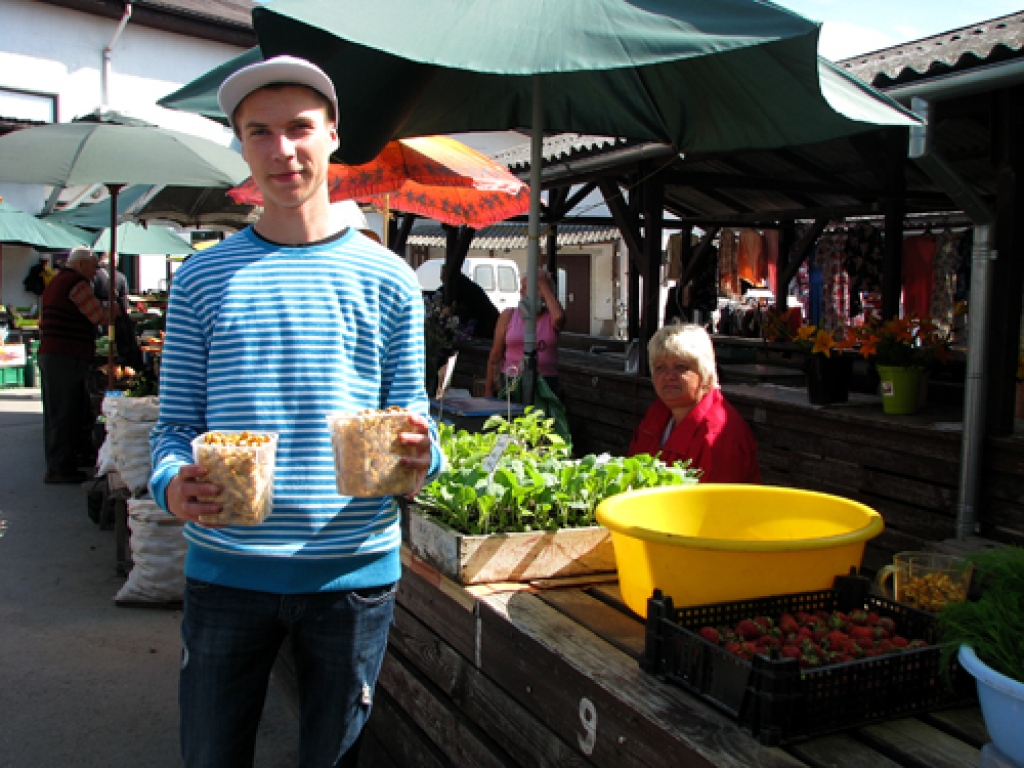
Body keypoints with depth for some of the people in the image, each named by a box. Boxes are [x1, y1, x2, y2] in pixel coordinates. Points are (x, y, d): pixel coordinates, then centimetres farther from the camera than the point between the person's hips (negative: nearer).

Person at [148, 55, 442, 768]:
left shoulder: (388, 279, 2)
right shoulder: (204, 278, 4)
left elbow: (411, 414, 3)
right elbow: (176, 422, 3)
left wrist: (419, 454, -20)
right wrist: (172, 483, -18)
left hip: (353, 569, 0)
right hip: (225, 568, 1)